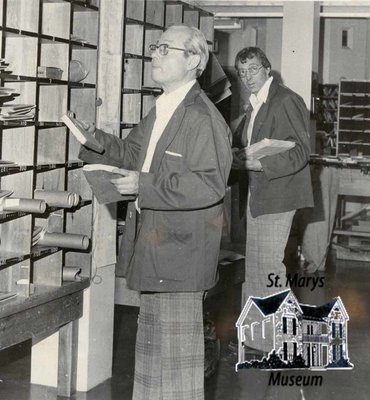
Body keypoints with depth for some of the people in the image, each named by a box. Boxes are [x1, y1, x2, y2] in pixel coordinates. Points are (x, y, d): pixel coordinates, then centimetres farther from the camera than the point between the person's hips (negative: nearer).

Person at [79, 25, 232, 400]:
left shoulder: (202, 118, -19)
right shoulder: (161, 110, 10)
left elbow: (210, 184, -26)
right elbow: (132, 152, 19)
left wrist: (145, 185, -27)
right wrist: (96, 142, 2)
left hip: (181, 247, -9)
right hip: (154, 242, 9)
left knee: (176, 339, 3)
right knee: (153, 337, 22)